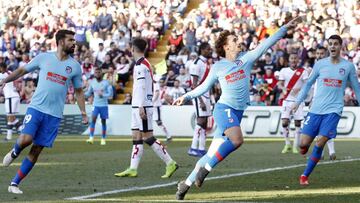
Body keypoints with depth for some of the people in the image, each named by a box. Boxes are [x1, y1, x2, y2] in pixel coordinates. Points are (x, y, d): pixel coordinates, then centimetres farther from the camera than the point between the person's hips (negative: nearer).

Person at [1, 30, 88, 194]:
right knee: (25, 139, -21)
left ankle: (15, 183, 8)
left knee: (36, 150, -1)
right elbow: (22, 70, 11)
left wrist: (83, 113, 8)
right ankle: (14, 153, 17)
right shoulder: (44, 58, 2)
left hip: (54, 114, 2)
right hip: (36, 107, -2)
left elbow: (78, 91, 16)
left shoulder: (75, 66, 7)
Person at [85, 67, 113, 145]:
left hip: (104, 105, -2)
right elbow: (89, 93, 14)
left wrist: (103, 95, -24)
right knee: (93, 119, -16)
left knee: (103, 121, 5)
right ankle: (91, 138, -20)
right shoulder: (92, 82, 6)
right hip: (96, 105, 2)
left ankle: (103, 139, 15)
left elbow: (110, 94, -7)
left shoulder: (106, 83, -5)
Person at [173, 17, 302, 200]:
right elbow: (205, 87, 16)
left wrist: (285, 28, 0)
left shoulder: (246, 59, 9)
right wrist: (186, 97, 13)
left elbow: (266, 44, 5)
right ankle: (206, 168, -22)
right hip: (224, 108, -4)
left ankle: (187, 183, 13)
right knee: (237, 139, -32)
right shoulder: (218, 67, 3)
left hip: (238, 112, 4)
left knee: (213, 154, 3)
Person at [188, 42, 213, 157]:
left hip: (206, 95, 9)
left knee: (204, 123, 7)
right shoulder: (197, 64, -13)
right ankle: (193, 148, -10)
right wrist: (201, 101, -22)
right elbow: (194, 85, -17)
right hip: (199, 95, -9)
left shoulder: (207, 63, 14)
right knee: (201, 121, -13)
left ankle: (201, 149, 9)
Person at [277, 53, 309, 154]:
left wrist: (299, 89, -24)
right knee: (285, 122, -9)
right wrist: (283, 89, -17)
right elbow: (280, 84, 6)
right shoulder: (284, 71, 8)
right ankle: (287, 144, 7)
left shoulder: (303, 71, 1)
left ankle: (295, 146, 4)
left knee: (298, 123, -2)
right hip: (287, 100, 1)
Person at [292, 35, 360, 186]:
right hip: (316, 109, 1)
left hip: (333, 110, -1)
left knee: (320, 144, -13)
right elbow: (308, 83, 16)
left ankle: (305, 175, 0)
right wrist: (298, 101, 12)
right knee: (304, 143, -8)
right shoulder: (320, 64, 6)